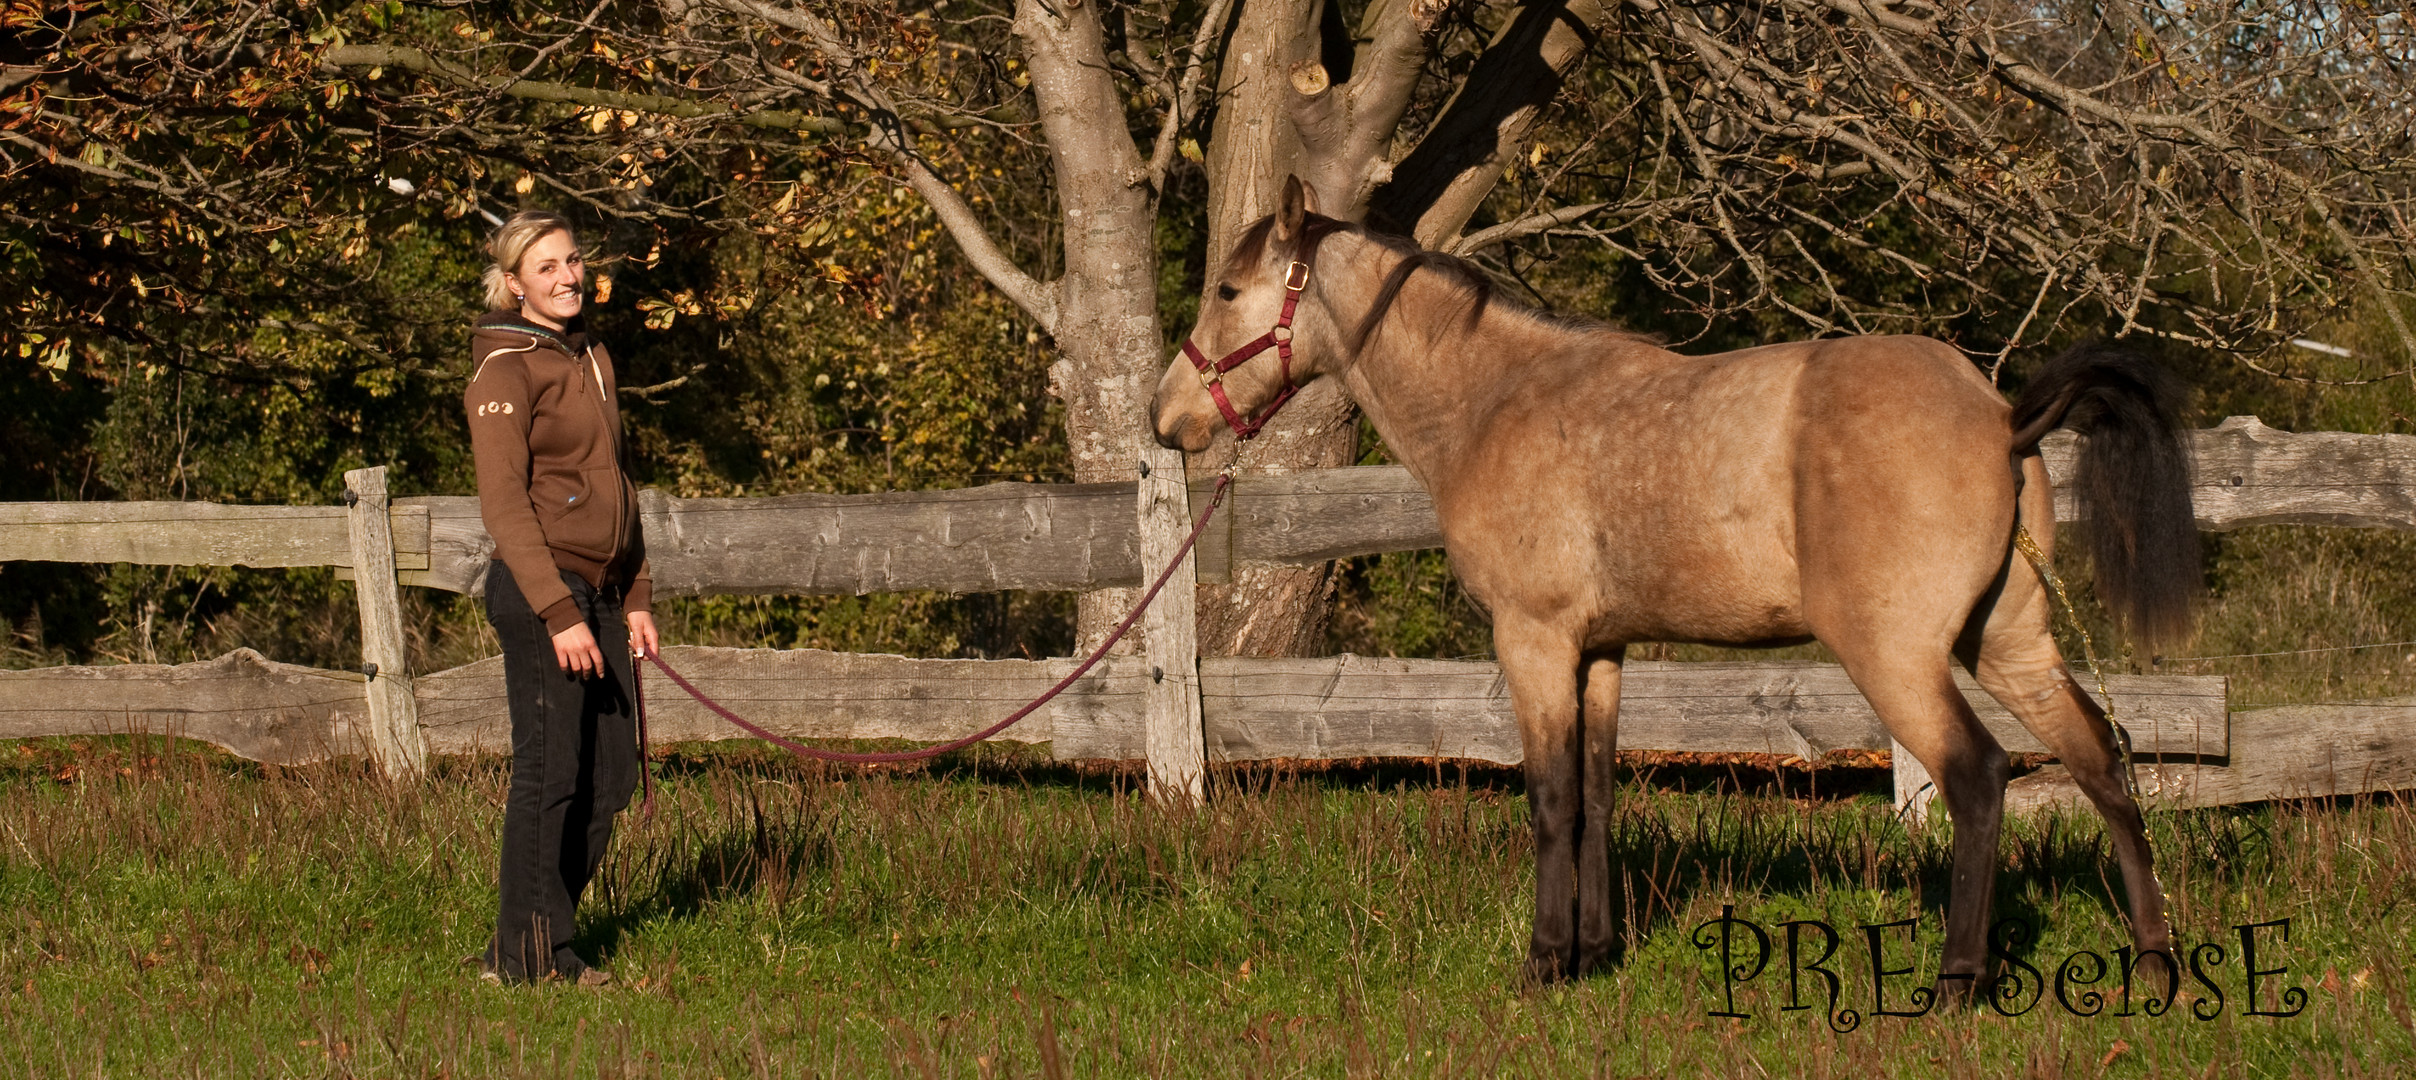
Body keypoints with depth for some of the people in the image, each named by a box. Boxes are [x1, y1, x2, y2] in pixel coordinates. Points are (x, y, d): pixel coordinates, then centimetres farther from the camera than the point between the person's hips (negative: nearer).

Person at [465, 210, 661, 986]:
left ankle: (540, 938, 18)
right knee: (550, 771, -6)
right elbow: (504, 505, -15)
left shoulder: (592, 360, 16)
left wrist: (636, 597, 16)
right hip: (539, 595, -8)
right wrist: (560, 615, -20)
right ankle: (526, 954, 2)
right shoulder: (505, 370, -10)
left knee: (611, 777, 8)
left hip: (600, 590, 8)